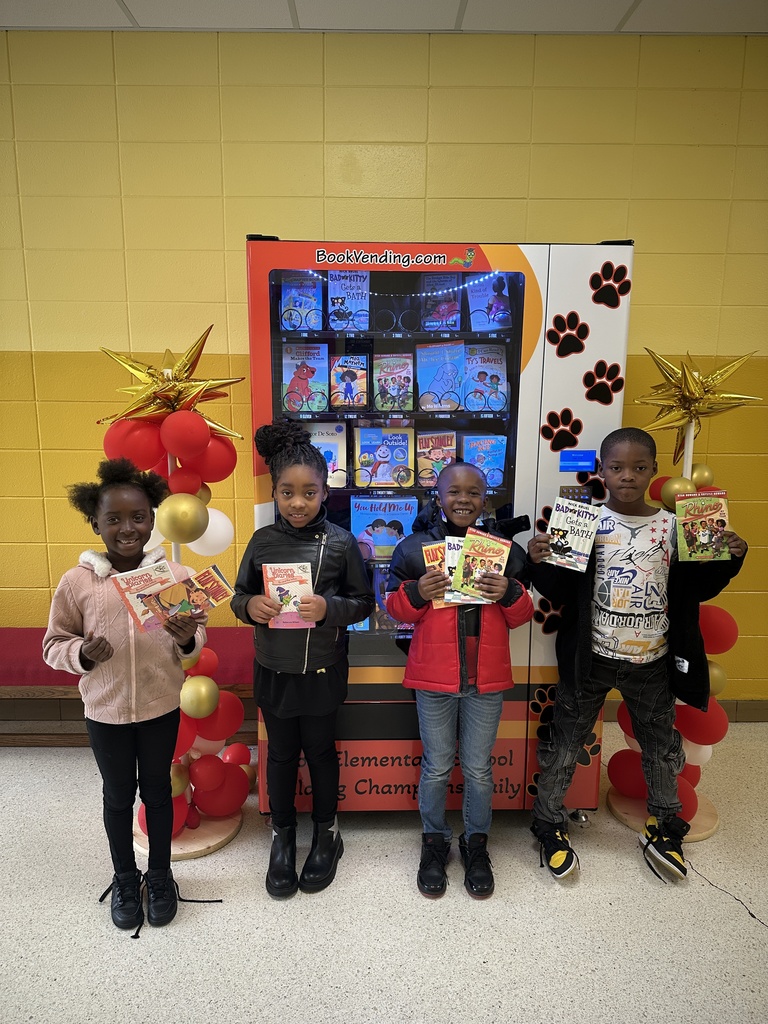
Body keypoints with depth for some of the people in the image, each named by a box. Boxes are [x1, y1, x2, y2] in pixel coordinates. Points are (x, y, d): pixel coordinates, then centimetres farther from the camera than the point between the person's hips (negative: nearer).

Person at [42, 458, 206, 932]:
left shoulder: (177, 576, -11)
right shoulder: (76, 581, -11)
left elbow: (198, 639, -1)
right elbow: (54, 644, -2)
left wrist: (187, 639, -23)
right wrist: (82, 654, -22)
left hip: (161, 707, 0)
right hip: (105, 711, 0)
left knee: (157, 790, 18)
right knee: (118, 795, 19)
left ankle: (161, 874, 41)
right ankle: (125, 878, 42)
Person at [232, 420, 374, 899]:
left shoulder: (341, 543, -10)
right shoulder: (263, 541, -3)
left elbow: (364, 602, -4)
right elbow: (240, 595, 6)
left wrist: (329, 608, -23)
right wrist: (250, 606, -17)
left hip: (323, 671, -2)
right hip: (273, 670, 2)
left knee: (320, 749, 15)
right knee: (281, 753, 16)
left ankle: (326, 832, 38)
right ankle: (282, 836, 37)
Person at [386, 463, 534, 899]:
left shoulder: (506, 549, 4)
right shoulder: (415, 547, -1)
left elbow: (523, 616, 8)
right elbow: (396, 607, 3)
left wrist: (510, 594, -14)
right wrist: (417, 593, -18)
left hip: (486, 677, 1)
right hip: (434, 675, -1)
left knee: (479, 768, 12)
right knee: (437, 766, 11)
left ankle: (477, 843, 34)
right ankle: (435, 842, 34)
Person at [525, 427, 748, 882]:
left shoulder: (672, 525, -2)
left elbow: (694, 590, 6)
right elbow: (561, 591, -10)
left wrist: (729, 560, -9)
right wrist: (539, 563, -28)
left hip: (652, 661, 3)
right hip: (591, 658, -2)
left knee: (662, 747, 20)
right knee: (565, 744, 9)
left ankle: (663, 828, 45)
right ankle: (551, 825, 32)